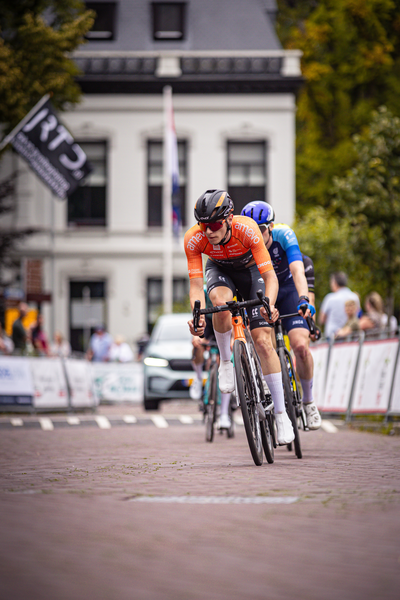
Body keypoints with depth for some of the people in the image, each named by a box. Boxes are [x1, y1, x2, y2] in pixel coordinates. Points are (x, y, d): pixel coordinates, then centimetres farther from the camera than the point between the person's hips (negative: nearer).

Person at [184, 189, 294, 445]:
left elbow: (270, 275, -38)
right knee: (220, 301, -36)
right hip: (220, 270, 1)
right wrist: (198, 316, -49)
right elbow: (196, 285, -31)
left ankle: (281, 414, -6)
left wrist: (269, 304, -56)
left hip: (250, 270, -1)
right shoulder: (194, 239, -31)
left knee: (263, 341, -12)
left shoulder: (247, 229, -37)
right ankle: (225, 363, -12)